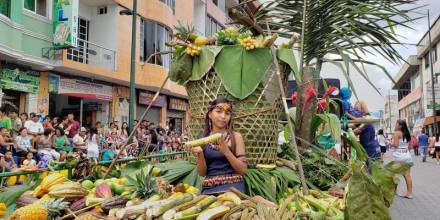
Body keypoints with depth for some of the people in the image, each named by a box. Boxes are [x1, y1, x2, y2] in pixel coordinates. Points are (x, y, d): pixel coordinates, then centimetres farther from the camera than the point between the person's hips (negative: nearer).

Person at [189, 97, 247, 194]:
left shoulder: (236, 136, -1)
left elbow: (243, 170, -5)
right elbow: (202, 173, 4)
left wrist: (226, 151, -18)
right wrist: (200, 154, -14)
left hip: (232, 187, -2)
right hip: (209, 189, 2)